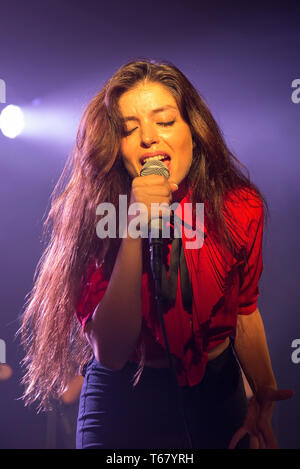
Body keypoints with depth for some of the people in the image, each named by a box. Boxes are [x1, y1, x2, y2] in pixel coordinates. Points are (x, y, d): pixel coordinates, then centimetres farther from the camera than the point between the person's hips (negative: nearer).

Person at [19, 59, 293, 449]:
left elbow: (244, 311, 2)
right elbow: (110, 353, -25)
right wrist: (134, 232, -33)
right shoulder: (94, 215, -18)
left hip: (218, 392, 3)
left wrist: (264, 396, -7)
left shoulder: (240, 207, -12)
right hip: (124, 400, -2)